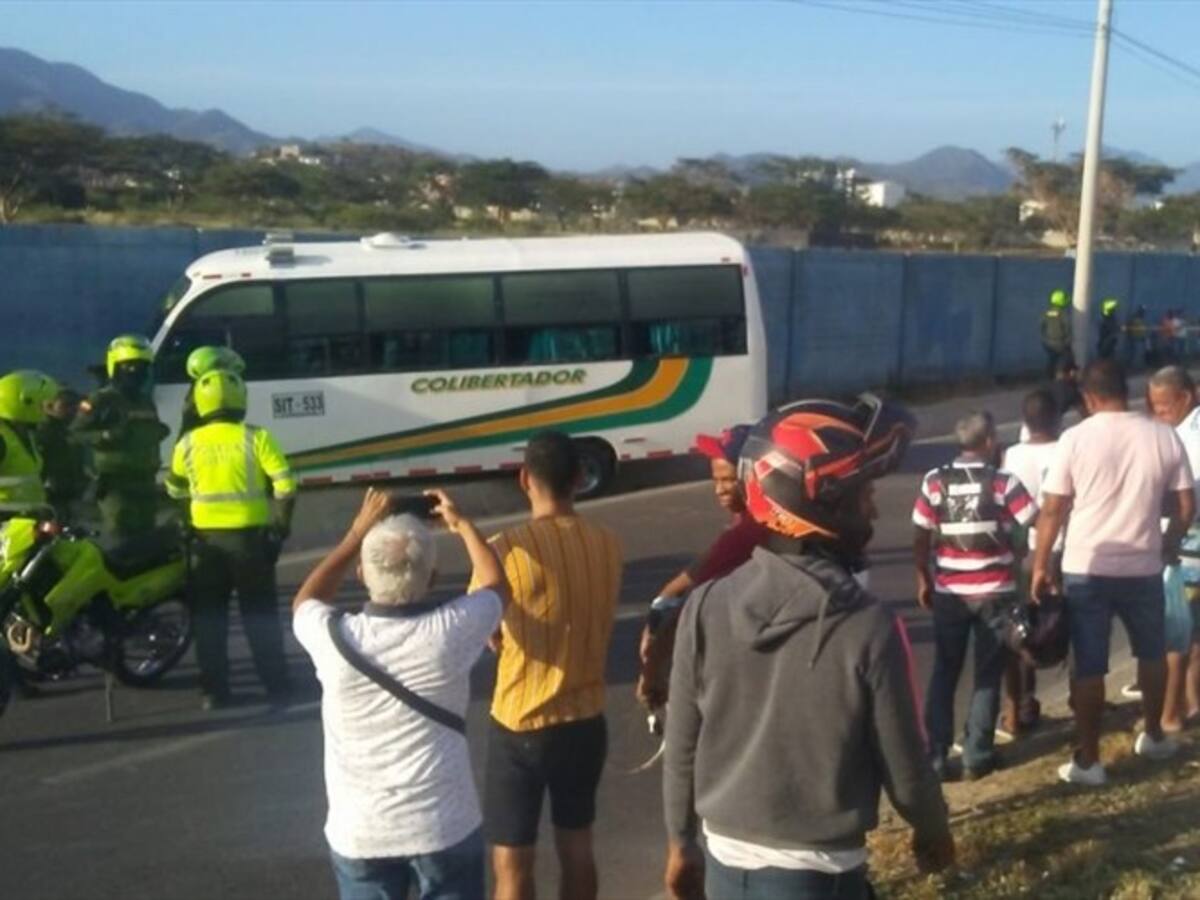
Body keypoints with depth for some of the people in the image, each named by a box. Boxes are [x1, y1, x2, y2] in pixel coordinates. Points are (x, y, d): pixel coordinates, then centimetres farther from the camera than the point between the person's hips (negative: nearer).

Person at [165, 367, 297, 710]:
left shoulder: (188, 443, 1)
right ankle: (277, 688, 7)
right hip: (250, 536, -1)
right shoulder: (256, 437, -8)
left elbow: (175, 490, 15)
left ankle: (214, 690, 13)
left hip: (207, 537, 2)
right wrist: (281, 524, -1)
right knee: (261, 615, 6)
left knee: (210, 617, 12)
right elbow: (285, 486, -13)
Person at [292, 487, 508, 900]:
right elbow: (496, 586, 8)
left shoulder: (336, 639, -16)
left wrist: (357, 532, 11)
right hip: (446, 826, -1)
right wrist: (462, 524, 20)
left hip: (359, 832, 1)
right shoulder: (450, 630, -17)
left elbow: (305, 602, 11)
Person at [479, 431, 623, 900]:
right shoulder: (607, 545, -3)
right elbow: (591, 620, 6)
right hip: (586, 720, 5)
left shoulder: (509, 548, -18)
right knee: (577, 847, 21)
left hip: (521, 725, -5)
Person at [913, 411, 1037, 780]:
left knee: (943, 674, 12)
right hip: (995, 593, -2)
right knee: (988, 676, 9)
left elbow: (921, 538, 0)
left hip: (948, 592, 2)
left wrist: (923, 580, 12)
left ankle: (935, 756, 11)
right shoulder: (1003, 483, -9)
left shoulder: (935, 481, -3)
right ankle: (977, 757, 11)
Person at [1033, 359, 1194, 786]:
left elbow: (1052, 511, -9)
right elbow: (1186, 508, 1)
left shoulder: (1076, 438, -9)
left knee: (1088, 667, 6)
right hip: (1143, 568, 2)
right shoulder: (1164, 436, -3)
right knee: (1151, 653, 25)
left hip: (1085, 569, -2)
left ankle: (1087, 761, 12)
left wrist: (1041, 566, 1)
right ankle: (1154, 736, 40)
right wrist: (1169, 543, 20)